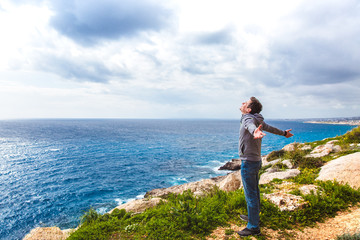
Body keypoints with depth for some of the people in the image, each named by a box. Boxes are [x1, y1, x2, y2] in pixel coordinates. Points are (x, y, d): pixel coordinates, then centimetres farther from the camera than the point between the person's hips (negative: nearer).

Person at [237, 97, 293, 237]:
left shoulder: (248, 118, -17)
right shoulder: (257, 120, 11)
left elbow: (251, 125, -41)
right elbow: (269, 128, 26)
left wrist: (255, 132, -65)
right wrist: (283, 133, 44)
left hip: (248, 162, -10)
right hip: (256, 161, 10)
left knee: (250, 195, -1)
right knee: (254, 192, 22)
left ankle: (253, 227, 9)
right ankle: (254, 217, 39)